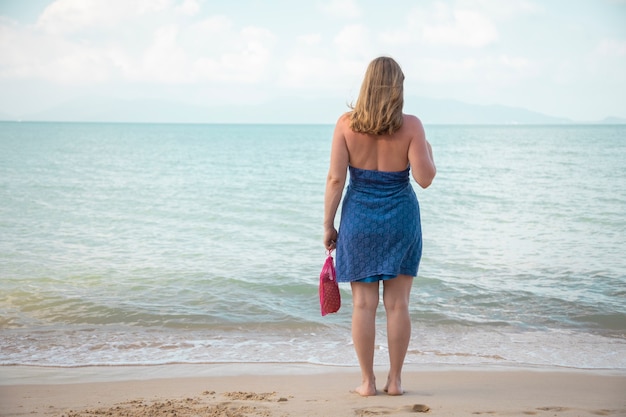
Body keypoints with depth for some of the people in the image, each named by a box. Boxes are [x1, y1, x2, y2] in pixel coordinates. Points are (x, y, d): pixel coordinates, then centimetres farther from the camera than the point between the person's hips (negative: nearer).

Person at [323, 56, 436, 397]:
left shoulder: (347, 123, -5)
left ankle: (367, 381, 11)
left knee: (363, 303, 6)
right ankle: (395, 380, 14)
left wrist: (328, 224, 1)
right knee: (397, 304, 8)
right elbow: (424, 178, -12)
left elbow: (335, 178, -7)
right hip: (401, 219, 0)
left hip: (359, 219, 0)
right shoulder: (410, 125, -8)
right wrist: (428, 152, 9)